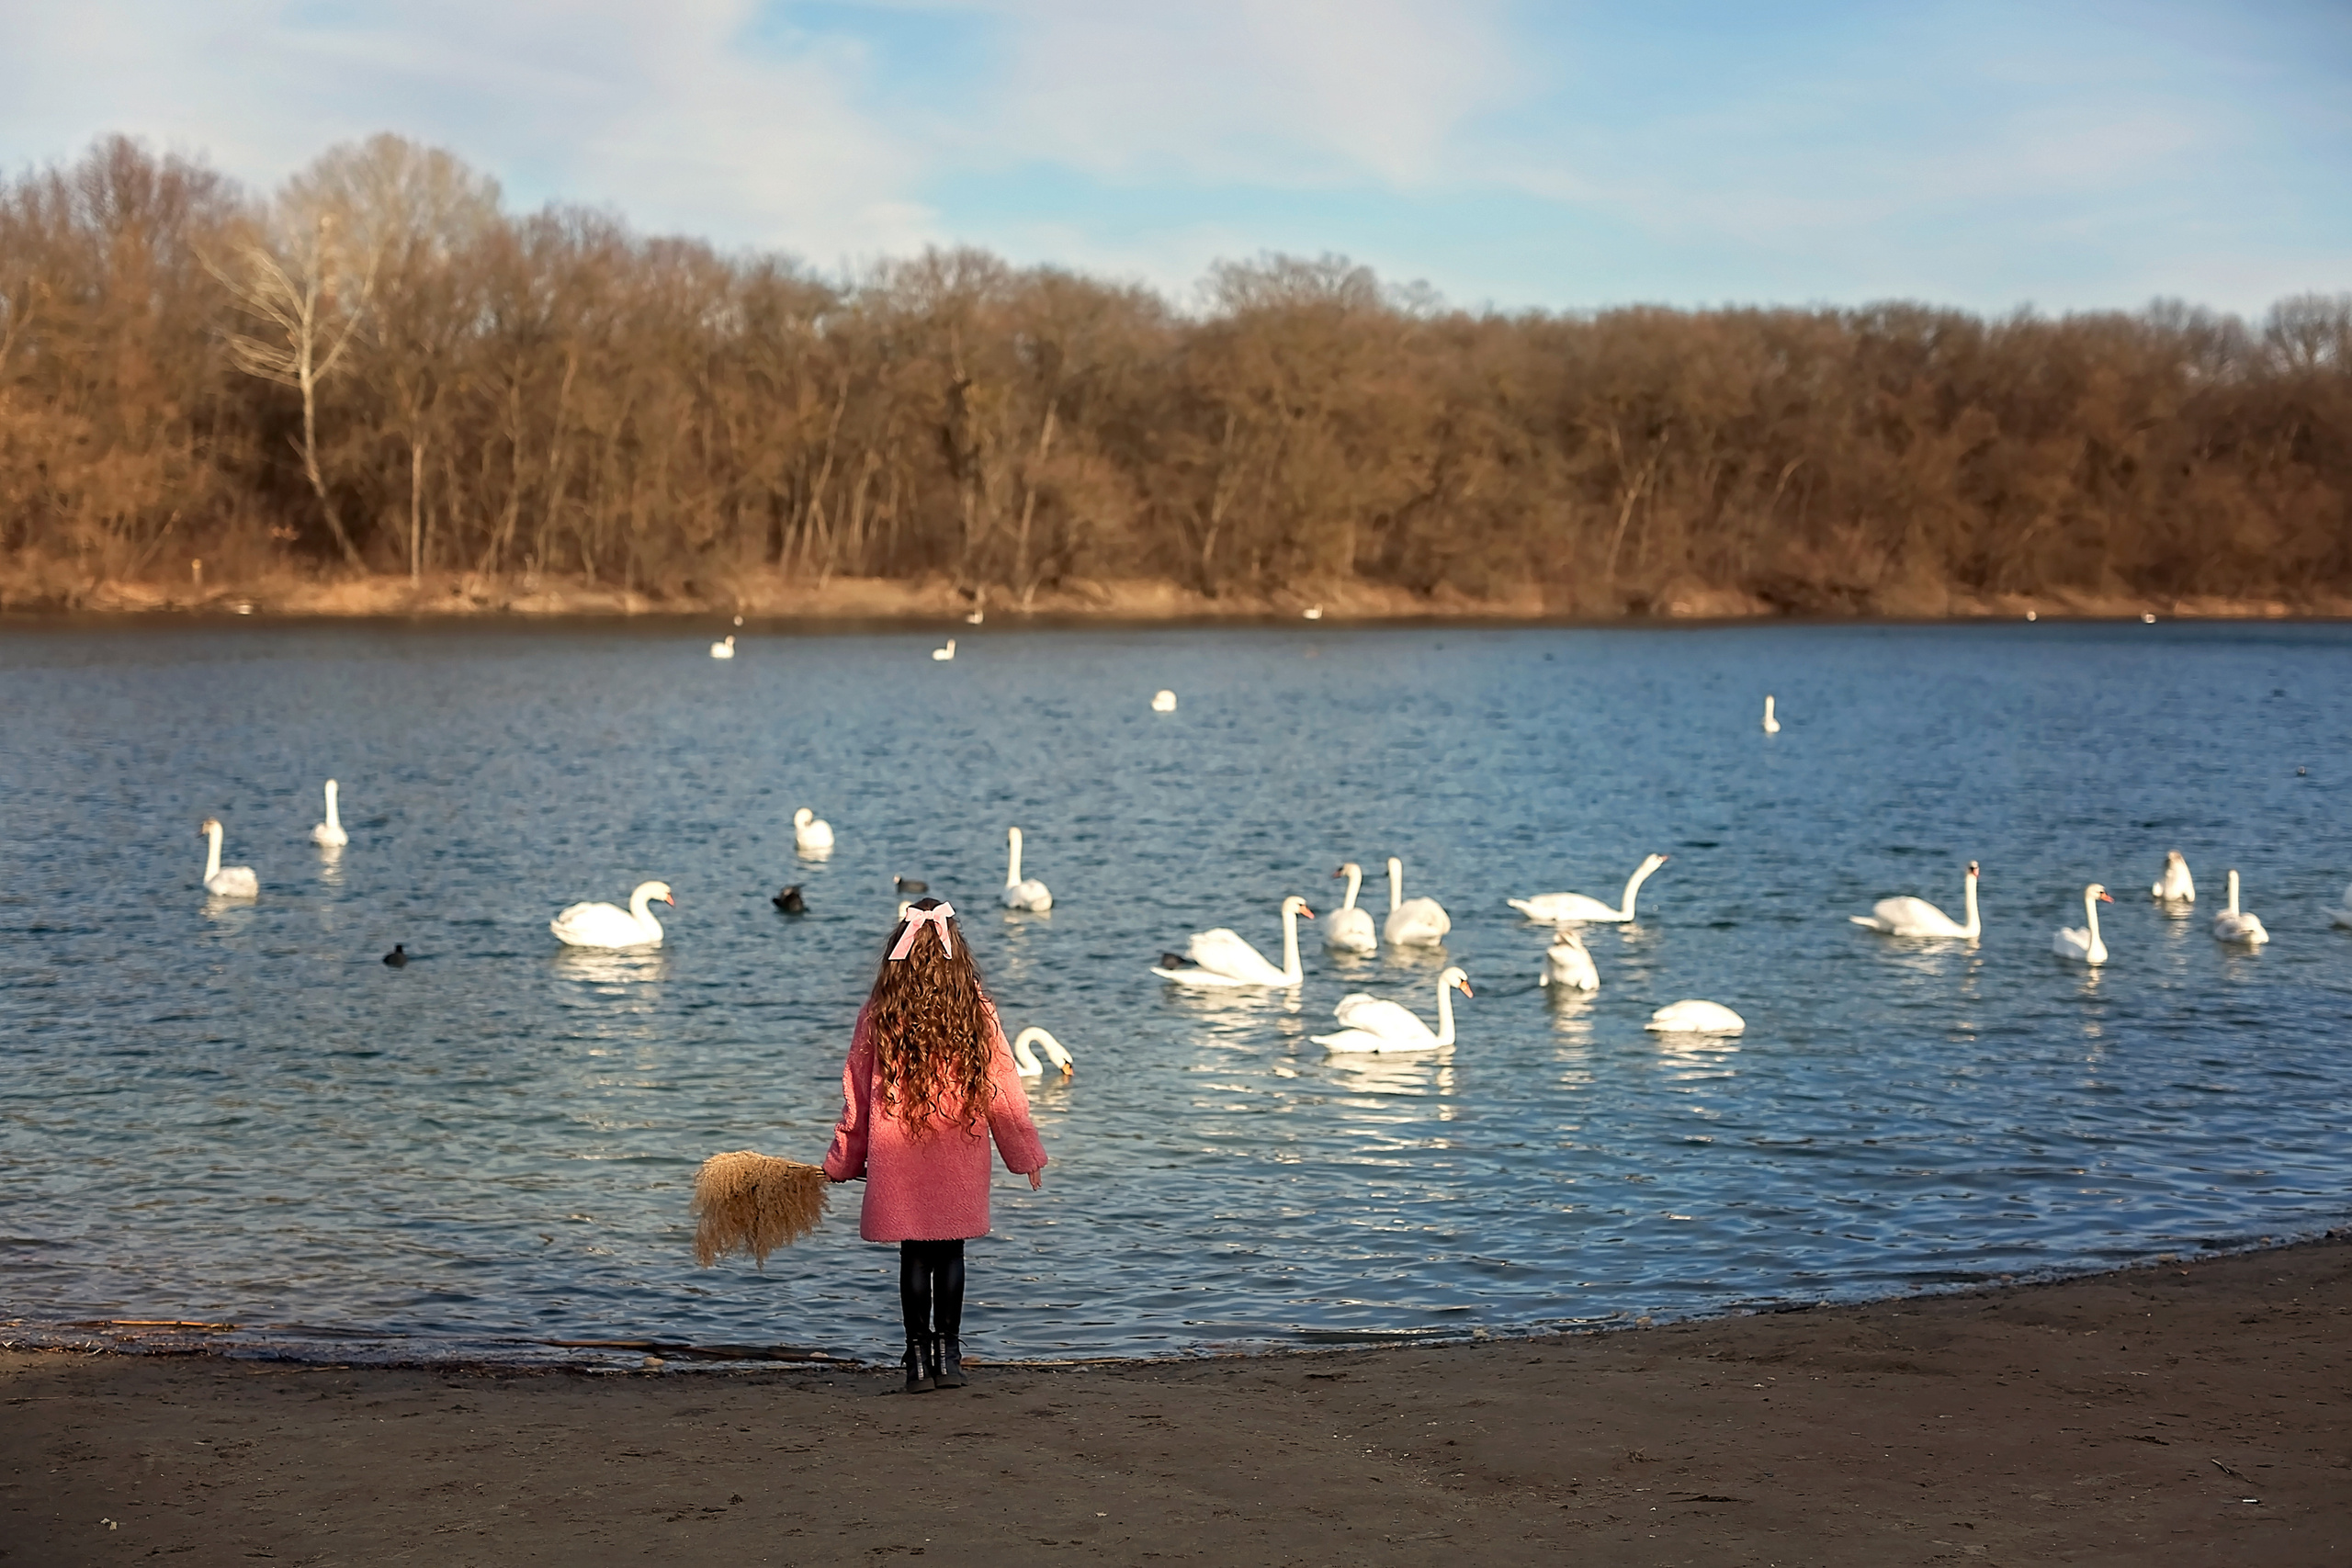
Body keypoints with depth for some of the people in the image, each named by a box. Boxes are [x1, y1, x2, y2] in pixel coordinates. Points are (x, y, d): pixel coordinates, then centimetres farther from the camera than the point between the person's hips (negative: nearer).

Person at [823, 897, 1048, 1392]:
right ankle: (948, 1356, 11)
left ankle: (919, 1359, 9)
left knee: (914, 1254, 8)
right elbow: (1002, 1086, 0)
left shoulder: (879, 1014, -5)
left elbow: (858, 1090, 3)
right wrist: (1026, 1152, 10)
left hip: (898, 1156, 0)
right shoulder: (976, 1010, -4)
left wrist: (845, 1160, 14)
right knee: (950, 1251, 11)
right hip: (960, 1152, 0)